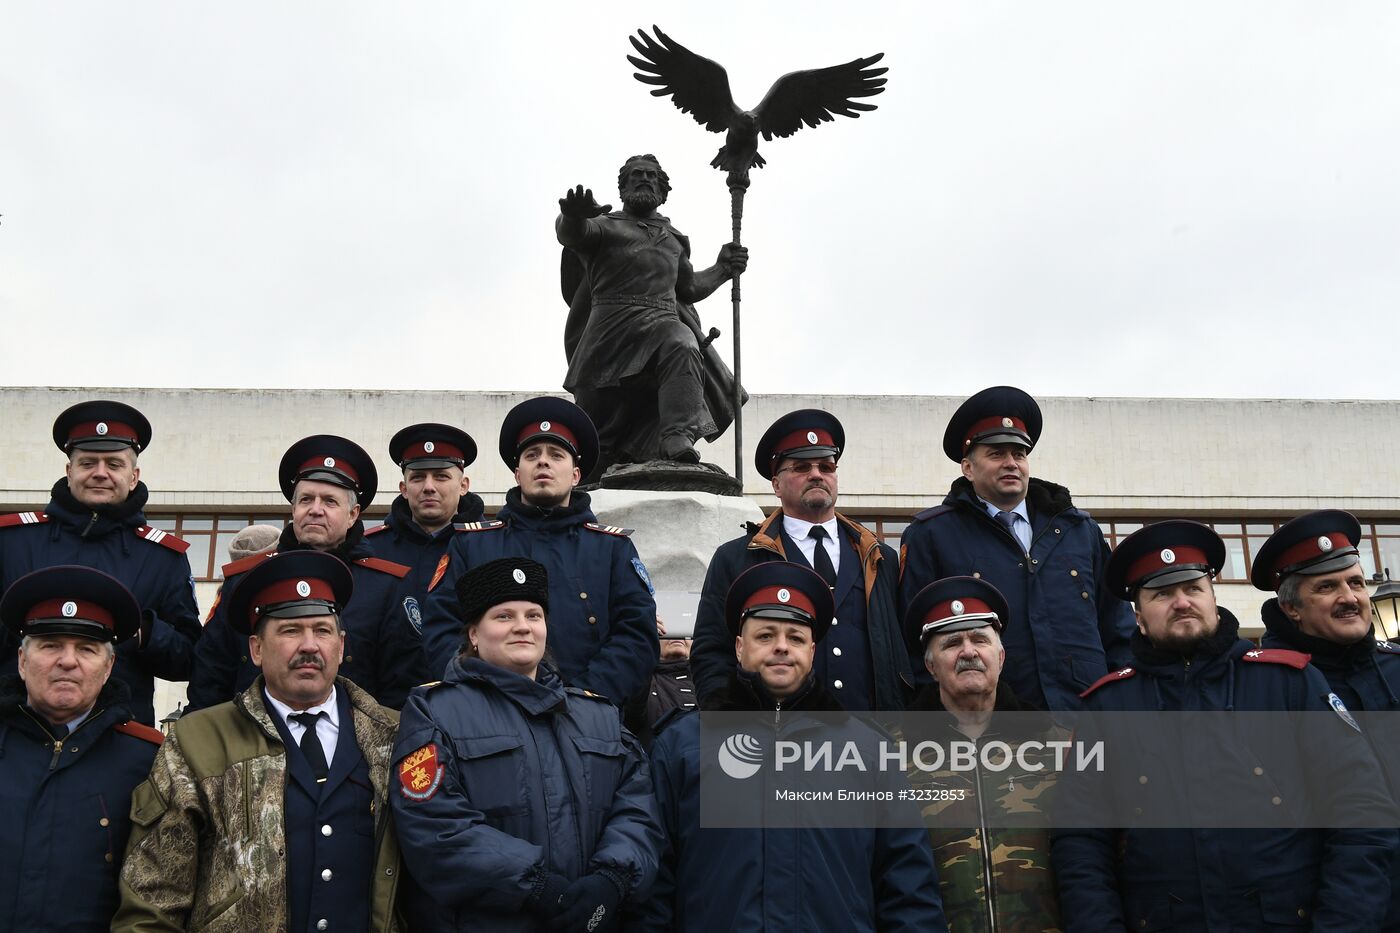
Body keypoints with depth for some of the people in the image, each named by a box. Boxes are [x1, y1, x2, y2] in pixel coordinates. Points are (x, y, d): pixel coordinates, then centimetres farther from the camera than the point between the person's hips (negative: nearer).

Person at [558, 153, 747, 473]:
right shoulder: (605, 225, 15)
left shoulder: (673, 238, 31)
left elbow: (688, 288, 38)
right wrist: (572, 217, -33)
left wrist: (721, 270, 23)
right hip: (613, 320, -1)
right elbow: (572, 234, -9)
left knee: (682, 351, -34)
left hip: (664, 320, 2)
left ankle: (678, 440, -50)